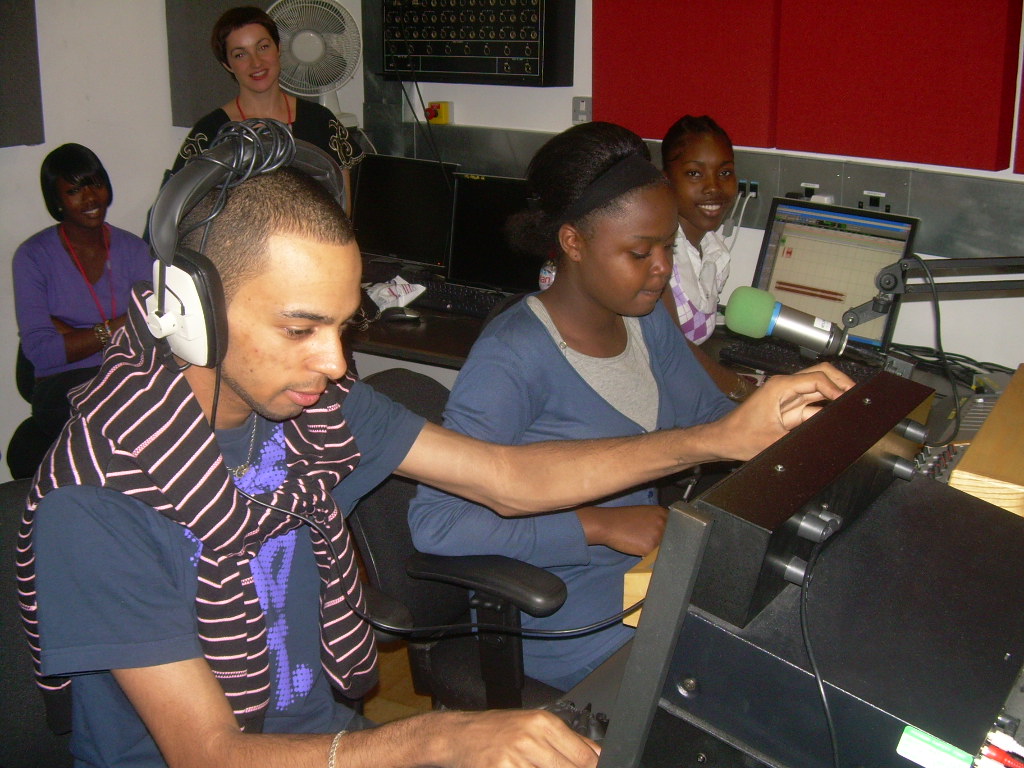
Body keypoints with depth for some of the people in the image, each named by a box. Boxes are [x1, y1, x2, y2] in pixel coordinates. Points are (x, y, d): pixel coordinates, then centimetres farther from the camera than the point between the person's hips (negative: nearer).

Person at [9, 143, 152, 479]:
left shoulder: (133, 249, 11)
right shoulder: (33, 256, 3)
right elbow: (39, 351, -7)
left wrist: (70, 333, -8)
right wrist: (115, 328, -11)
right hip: (63, 386, -3)